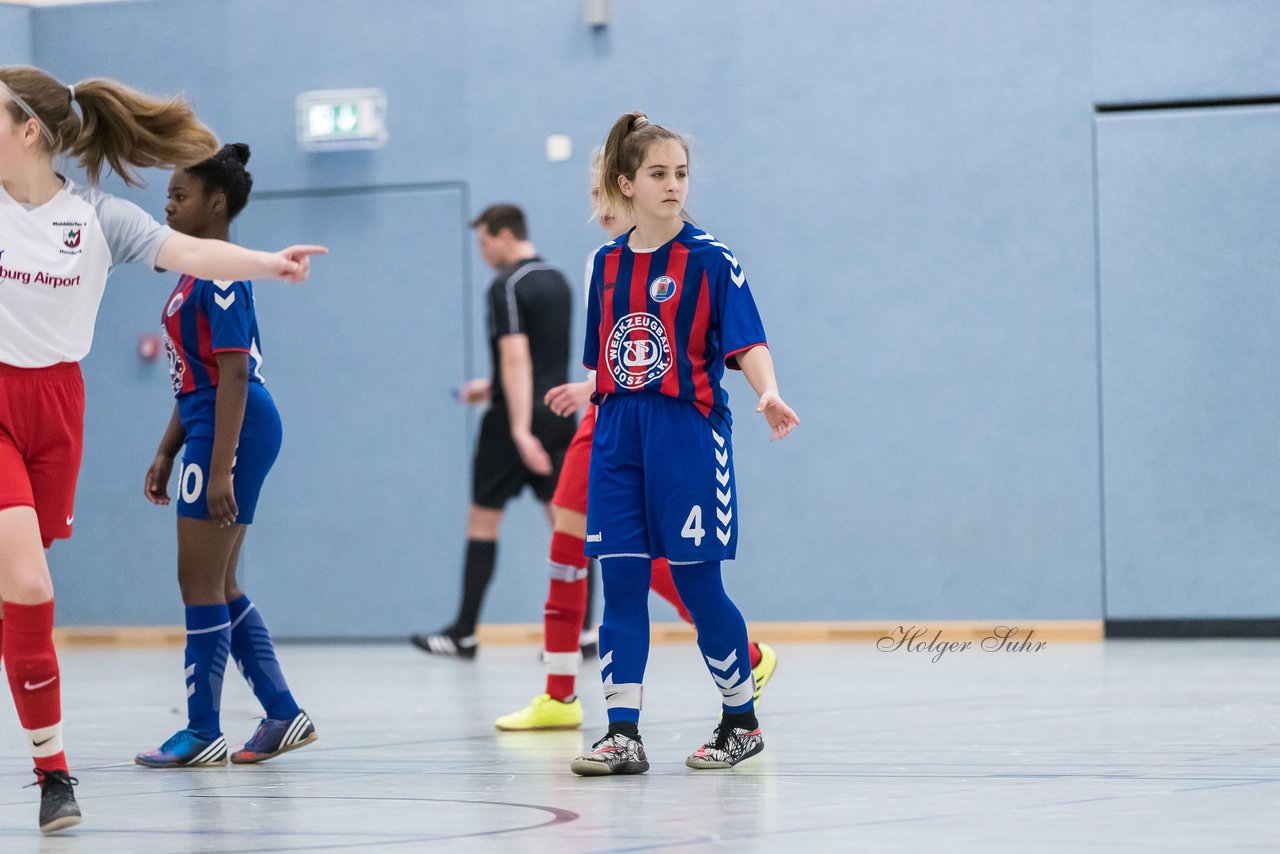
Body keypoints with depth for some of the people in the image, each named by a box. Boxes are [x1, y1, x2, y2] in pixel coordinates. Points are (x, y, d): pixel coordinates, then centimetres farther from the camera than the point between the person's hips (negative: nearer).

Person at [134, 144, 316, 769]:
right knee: (218, 586, 13)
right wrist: (166, 454, 21)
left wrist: (220, 470, -23)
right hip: (210, 433, 10)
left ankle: (203, 732, 1)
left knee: (200, 582, -5)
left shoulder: (220, 273, -14)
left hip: (233, 434, -10)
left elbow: (233, 373, -20)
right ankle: (283, 715, 16)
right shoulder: (198, 272, 16)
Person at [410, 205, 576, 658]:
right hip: (559, 415, 7)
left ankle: (463, 634, 6)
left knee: (482, 521, 3)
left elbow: (517, 357, -22)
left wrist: (521, 429, -28)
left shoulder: (508, 286, -13)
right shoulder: (556, 281, 14)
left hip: (517, 418, -7)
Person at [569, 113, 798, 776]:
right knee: (619, 580, -1)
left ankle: (742, 721, 16)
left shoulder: (710, 260, -5)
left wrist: (769, 394, -32)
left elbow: (747, 343, -14)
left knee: (696, 583, -1)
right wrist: (599, 418, 15)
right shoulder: (608, 263, 10)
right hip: (618, 435, 4)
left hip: (688, 433, -4)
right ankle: (623, 734, 0)